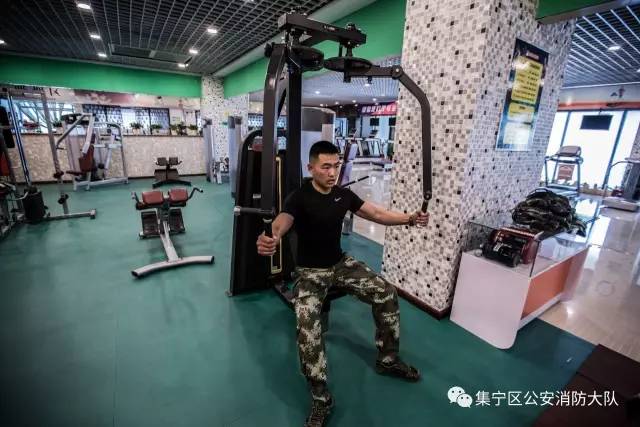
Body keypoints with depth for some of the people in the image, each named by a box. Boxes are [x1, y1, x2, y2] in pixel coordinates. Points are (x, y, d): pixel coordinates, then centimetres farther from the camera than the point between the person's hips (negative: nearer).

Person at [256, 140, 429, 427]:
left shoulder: (344, 194, 0)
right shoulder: (299, 198, -17)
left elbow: (376, 214, 3)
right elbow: (281, 222, -36)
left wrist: (409, 219, -13)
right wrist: (270, 239, -60)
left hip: (341, 263, 5)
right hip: (310, 271, -5)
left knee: (386, 294, -6)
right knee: (307, 325, -28)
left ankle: (387, 360, 16)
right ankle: (321, 398, -6)